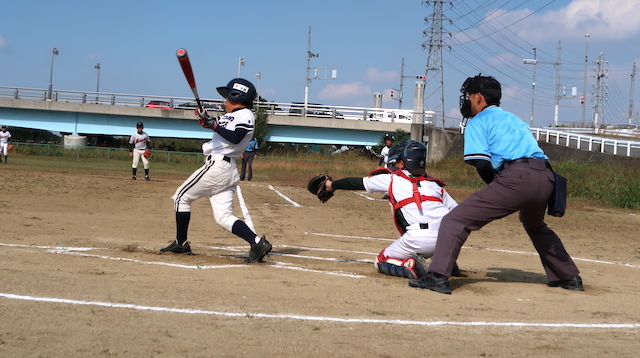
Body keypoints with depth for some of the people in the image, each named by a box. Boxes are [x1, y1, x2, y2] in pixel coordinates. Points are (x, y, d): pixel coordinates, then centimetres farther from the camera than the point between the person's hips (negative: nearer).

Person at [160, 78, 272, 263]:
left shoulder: (245, 115, -8)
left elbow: (235, 138, -23)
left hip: (217, 165, -9)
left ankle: (181, 243, 11)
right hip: (229, 170, 9)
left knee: (182, 196, 6)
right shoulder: (232, 115, 22)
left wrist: (213, 124, -22)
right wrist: (206, 119, 6)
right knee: (224, 216, 1)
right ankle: (257, 242, -15)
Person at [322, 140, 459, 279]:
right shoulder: (435, 184, 23)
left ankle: (410, 267, -9)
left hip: (419, 240, -4)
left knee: (382, 261, 20)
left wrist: (332, 185, 41)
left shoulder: (393, 179, 15)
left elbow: (358, 183, 25)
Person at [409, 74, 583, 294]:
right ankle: (570, 278, 40)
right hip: (546, 177, 8)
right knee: (536, 226, 37)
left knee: (455, 220, -5)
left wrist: (494, 187, 13)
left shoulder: (477, 122, 11)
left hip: (516, 177, -8)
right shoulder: (514, 119, 33)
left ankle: (437, 277, -20)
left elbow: (482, 163, -3)